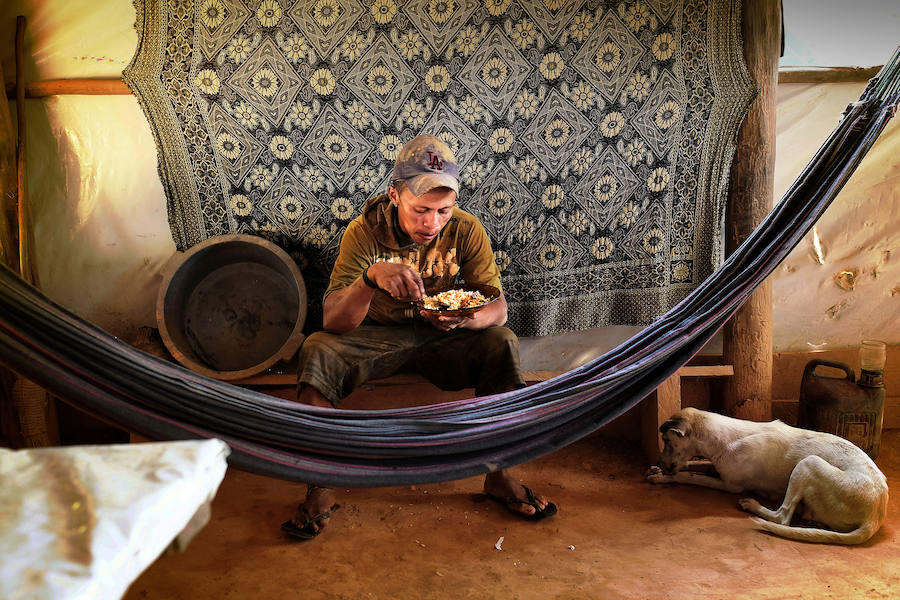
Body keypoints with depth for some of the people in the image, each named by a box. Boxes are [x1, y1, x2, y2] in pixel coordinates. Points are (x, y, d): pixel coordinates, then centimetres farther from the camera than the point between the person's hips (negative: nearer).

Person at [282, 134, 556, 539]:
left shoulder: (466, 230, -11)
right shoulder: (365, 232, -17)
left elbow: (497, 308, -12)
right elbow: (332, 320, -24)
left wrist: (462, 319, -37)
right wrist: (371, 277, -45)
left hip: (442, 339, 1)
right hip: (376, 338, -1)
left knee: (502, 343, -25)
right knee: (317, 350, -28)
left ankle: (499, 475, -13)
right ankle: (320, 489, -20)